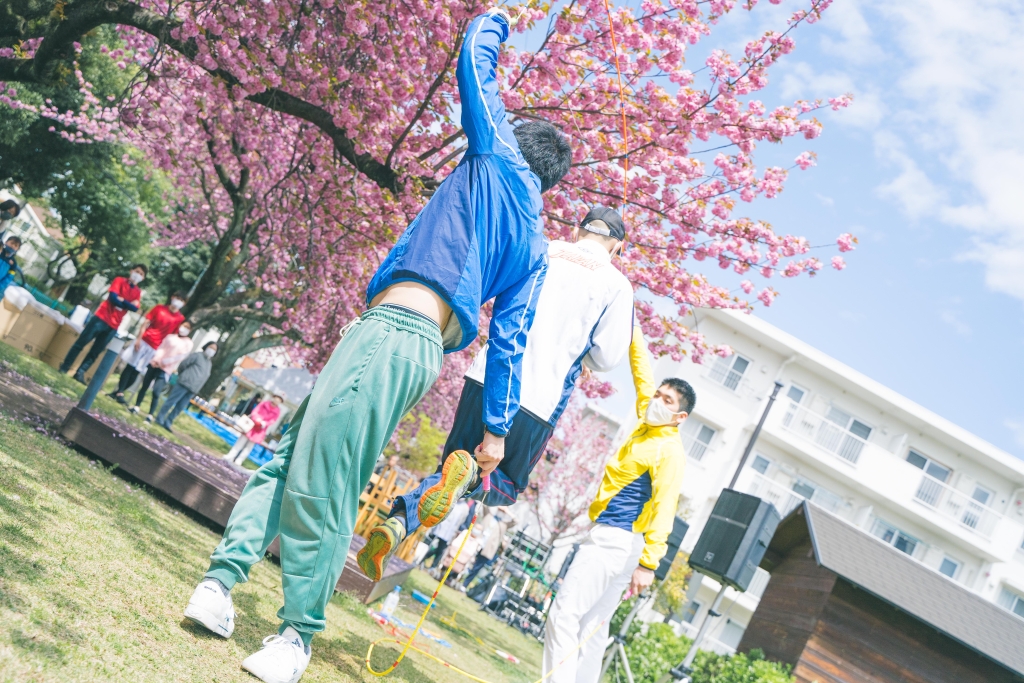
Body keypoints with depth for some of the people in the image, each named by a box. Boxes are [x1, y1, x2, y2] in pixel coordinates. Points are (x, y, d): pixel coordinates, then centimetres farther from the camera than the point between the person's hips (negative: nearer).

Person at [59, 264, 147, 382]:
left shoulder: (138, 292, 11)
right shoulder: (120, 281, 3)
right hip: (101, 318, -3)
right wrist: (128, 303, -9)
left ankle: (80, 373, 8)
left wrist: (121, 300, -12)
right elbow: (113, 297, -12)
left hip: (113, 326, 3)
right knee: (80, 343, 0)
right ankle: (64, 367, 8)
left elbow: (135, 308, -6)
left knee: (95, 351, 4)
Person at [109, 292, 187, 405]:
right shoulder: (159, 308, 2)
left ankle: (119, 392, 14)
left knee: (136, 372, 4)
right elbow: (145, 323, 1)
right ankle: (119, 392, 4)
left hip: (154, 348, 1)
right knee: (130, 366, -1)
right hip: (144, 341, -1)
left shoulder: (180, 318, 0)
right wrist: (138, 339, -8)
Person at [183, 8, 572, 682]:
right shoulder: (535, 246, 21)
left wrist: (498, 19, 37)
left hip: (389, 330, -8)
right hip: (425, 351, 8)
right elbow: (510, 340, 18)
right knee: (289, 457, 11)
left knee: (321, 481, -7)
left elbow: (475, 56, 15)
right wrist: (496, 428, 18)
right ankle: (222, 579, 11)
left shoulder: (500, 157, 7)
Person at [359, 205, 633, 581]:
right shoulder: (616, 284, 3)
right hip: (539, 401, -2)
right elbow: (606, 357, 0)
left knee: (449, 471, 17)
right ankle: (468, 471, -20)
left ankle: (395, 524, -12)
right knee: (507, 487, 17)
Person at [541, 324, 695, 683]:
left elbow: (663, 509, -21)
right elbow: (642, 373, 20)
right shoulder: (647, 425, 10)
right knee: (593, 625, 10)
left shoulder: (670, 452, -13)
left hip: (616, 542, -9)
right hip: (613, 540, 9)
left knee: (565, 614, -14)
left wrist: (649, 563, -26)